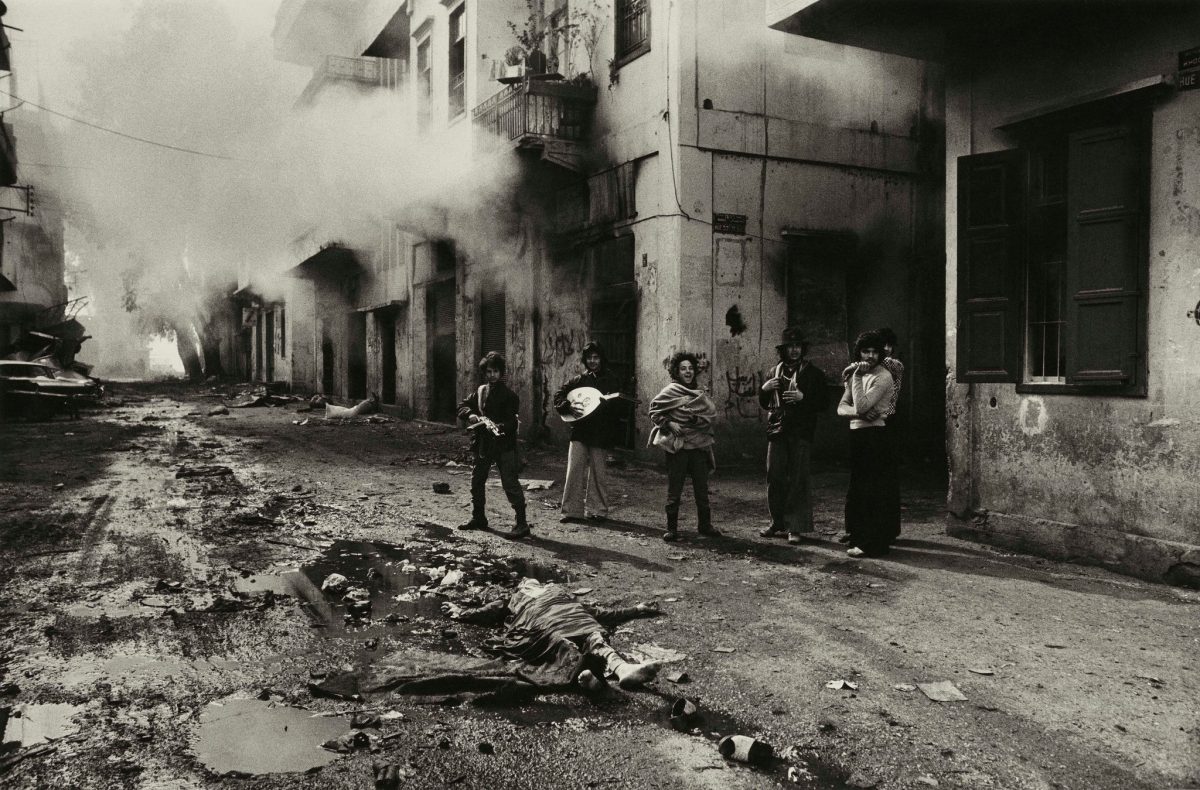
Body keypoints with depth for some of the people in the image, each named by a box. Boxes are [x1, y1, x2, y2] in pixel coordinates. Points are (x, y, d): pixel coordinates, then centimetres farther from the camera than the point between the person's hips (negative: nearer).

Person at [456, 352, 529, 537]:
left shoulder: (509, 395, -8)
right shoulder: (480, 391, 10)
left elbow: (511, 422, -15)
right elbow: (462, 406, 12)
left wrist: (498, 428, -34)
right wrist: (471, 415, -9)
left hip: (504, 446, -7)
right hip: (482, 444, 7)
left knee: (510, 484, -9)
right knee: (476, 482, 16)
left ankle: (521, 523, -6)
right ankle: (478, 518, 33)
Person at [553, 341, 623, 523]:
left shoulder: (611, 381, 5)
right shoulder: (579, 380, 9)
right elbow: (559, 395, 8)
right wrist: (568, 407, -9)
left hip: (601, 434, -1)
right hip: (580, 431, 1)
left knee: (598, 474, 5)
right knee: (574, 471, -4)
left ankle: (598, 510, 16)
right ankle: (572, 511, 1)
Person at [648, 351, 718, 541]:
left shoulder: (700, 393, 11)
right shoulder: (670, 391, -3)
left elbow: (711, 412, 12)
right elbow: (653, 411, -4)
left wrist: (697, 419, -7)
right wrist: (669, 424, -16)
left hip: (699, 445, 4)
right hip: (677, 446, -4)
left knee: (702, 487, 9)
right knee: (674, 489, 0)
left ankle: (704, 525, 21)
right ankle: (671, 528, 7)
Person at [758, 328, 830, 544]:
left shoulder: (813, 373, 3)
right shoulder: (775, 372, 14)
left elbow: (824, 403, -1)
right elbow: (764, 404, 20)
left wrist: (803, 397, -17)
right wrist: (764, 389, 0)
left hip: (801, 433, -4)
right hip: (777, 432, 4)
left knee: (798, 480, -4)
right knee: (774, 477, 5)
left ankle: (797, 527, 1)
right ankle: (778, 522, 18)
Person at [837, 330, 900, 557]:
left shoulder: (883, 377, -11)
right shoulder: (856, 375, 14)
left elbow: (862, 406, -21)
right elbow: (842, 407, 6)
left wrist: (857, 377, -17)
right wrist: (858, 412, -15)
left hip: (874, 437, -8)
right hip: (856, 435, 8)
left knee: (874, 493, -6)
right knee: (857, 490, 14)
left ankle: (872, 544, -2)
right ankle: (858, 535, 25)